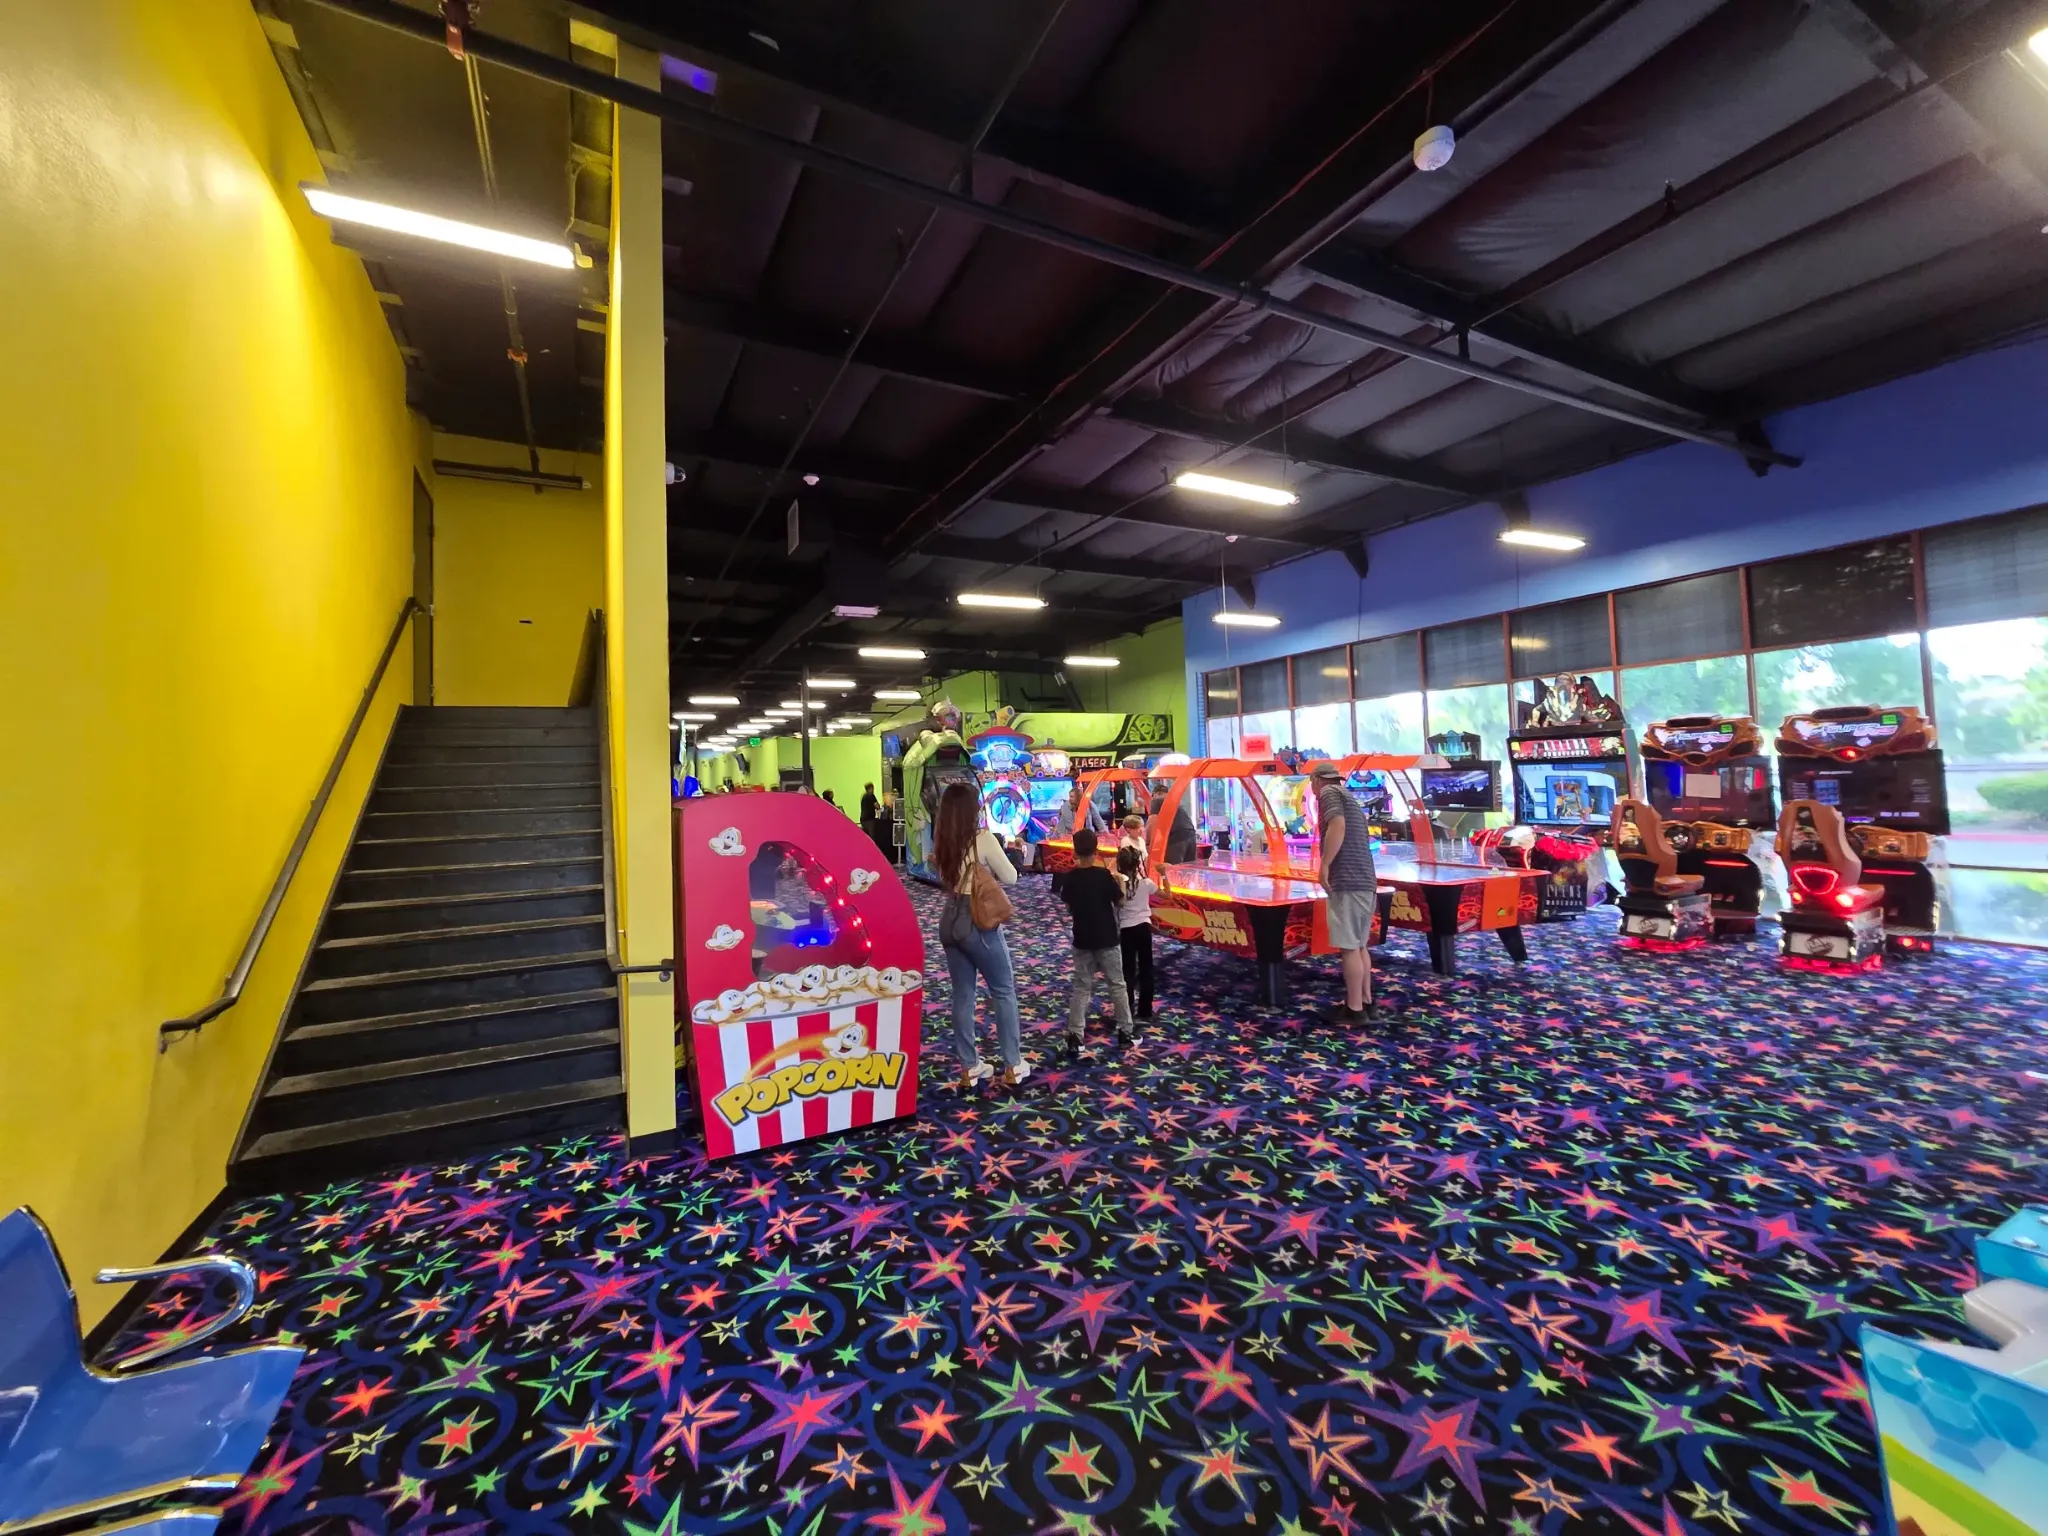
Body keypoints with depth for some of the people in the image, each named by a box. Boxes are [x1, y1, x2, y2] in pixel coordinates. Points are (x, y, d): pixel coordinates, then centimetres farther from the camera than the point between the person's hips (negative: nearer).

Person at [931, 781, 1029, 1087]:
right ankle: (1012, 1065, 16)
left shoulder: (942, 842, 3)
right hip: (978, 921, -6)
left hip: (949, 920, 6)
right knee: (1004, 991, 10)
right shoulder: (983, 839, -15)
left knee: (962, 994, 14)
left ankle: (969, 1067, 23)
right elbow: (1011, 877, -7)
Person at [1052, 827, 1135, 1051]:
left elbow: (1068, 906, 7)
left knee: (1081, 987, 10)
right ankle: (1126, 1031, 19)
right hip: (1107, 939, -3)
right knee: (1117, 985, 11)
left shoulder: (1070, 877, -4)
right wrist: (1119, 882, 9)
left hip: (1082, 939, 3)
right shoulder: (1104, 875, -15)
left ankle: (1075, 1035, 7)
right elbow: (1120, 902, -6)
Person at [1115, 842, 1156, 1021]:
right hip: (1144, 926, 2)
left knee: (1128, 970, 8)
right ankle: (1145, 1010, 19)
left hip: (1126, 929, -2)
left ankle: (1129, 1009, 13)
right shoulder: (1146, 882, -6)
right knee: (1145, 968, 12)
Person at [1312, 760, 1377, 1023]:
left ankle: (1355, 1009, -1)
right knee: (1360, 945, 16)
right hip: (1365, 881, 10)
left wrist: (1325, 865, -18)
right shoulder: (1350, 799, 24)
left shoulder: (1329, 793, -2)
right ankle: (1366, 1001, 23)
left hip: (1348, 882, -10)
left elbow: (1337, 827, -20)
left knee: (1349, 947, -5)